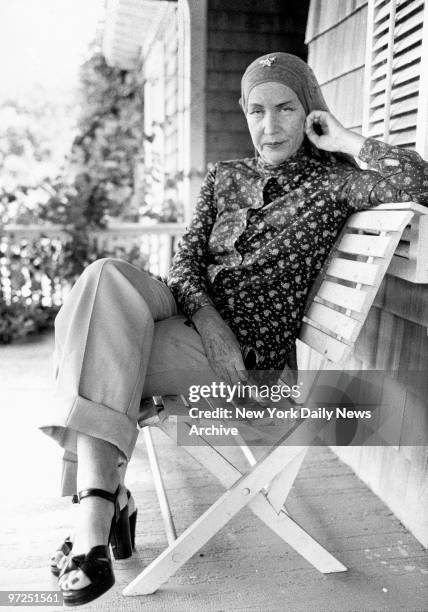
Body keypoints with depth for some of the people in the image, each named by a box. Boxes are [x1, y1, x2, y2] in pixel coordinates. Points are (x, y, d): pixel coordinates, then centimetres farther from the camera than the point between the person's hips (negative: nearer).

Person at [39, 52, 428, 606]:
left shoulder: (331, 182, 3)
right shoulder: (225, 177, 18)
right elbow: (185, 261, 7)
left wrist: (346, 140, -4)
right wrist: (211, 323, -11)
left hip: (248, 348, -6)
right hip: (192, 315, 6)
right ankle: (102, 504, -16)